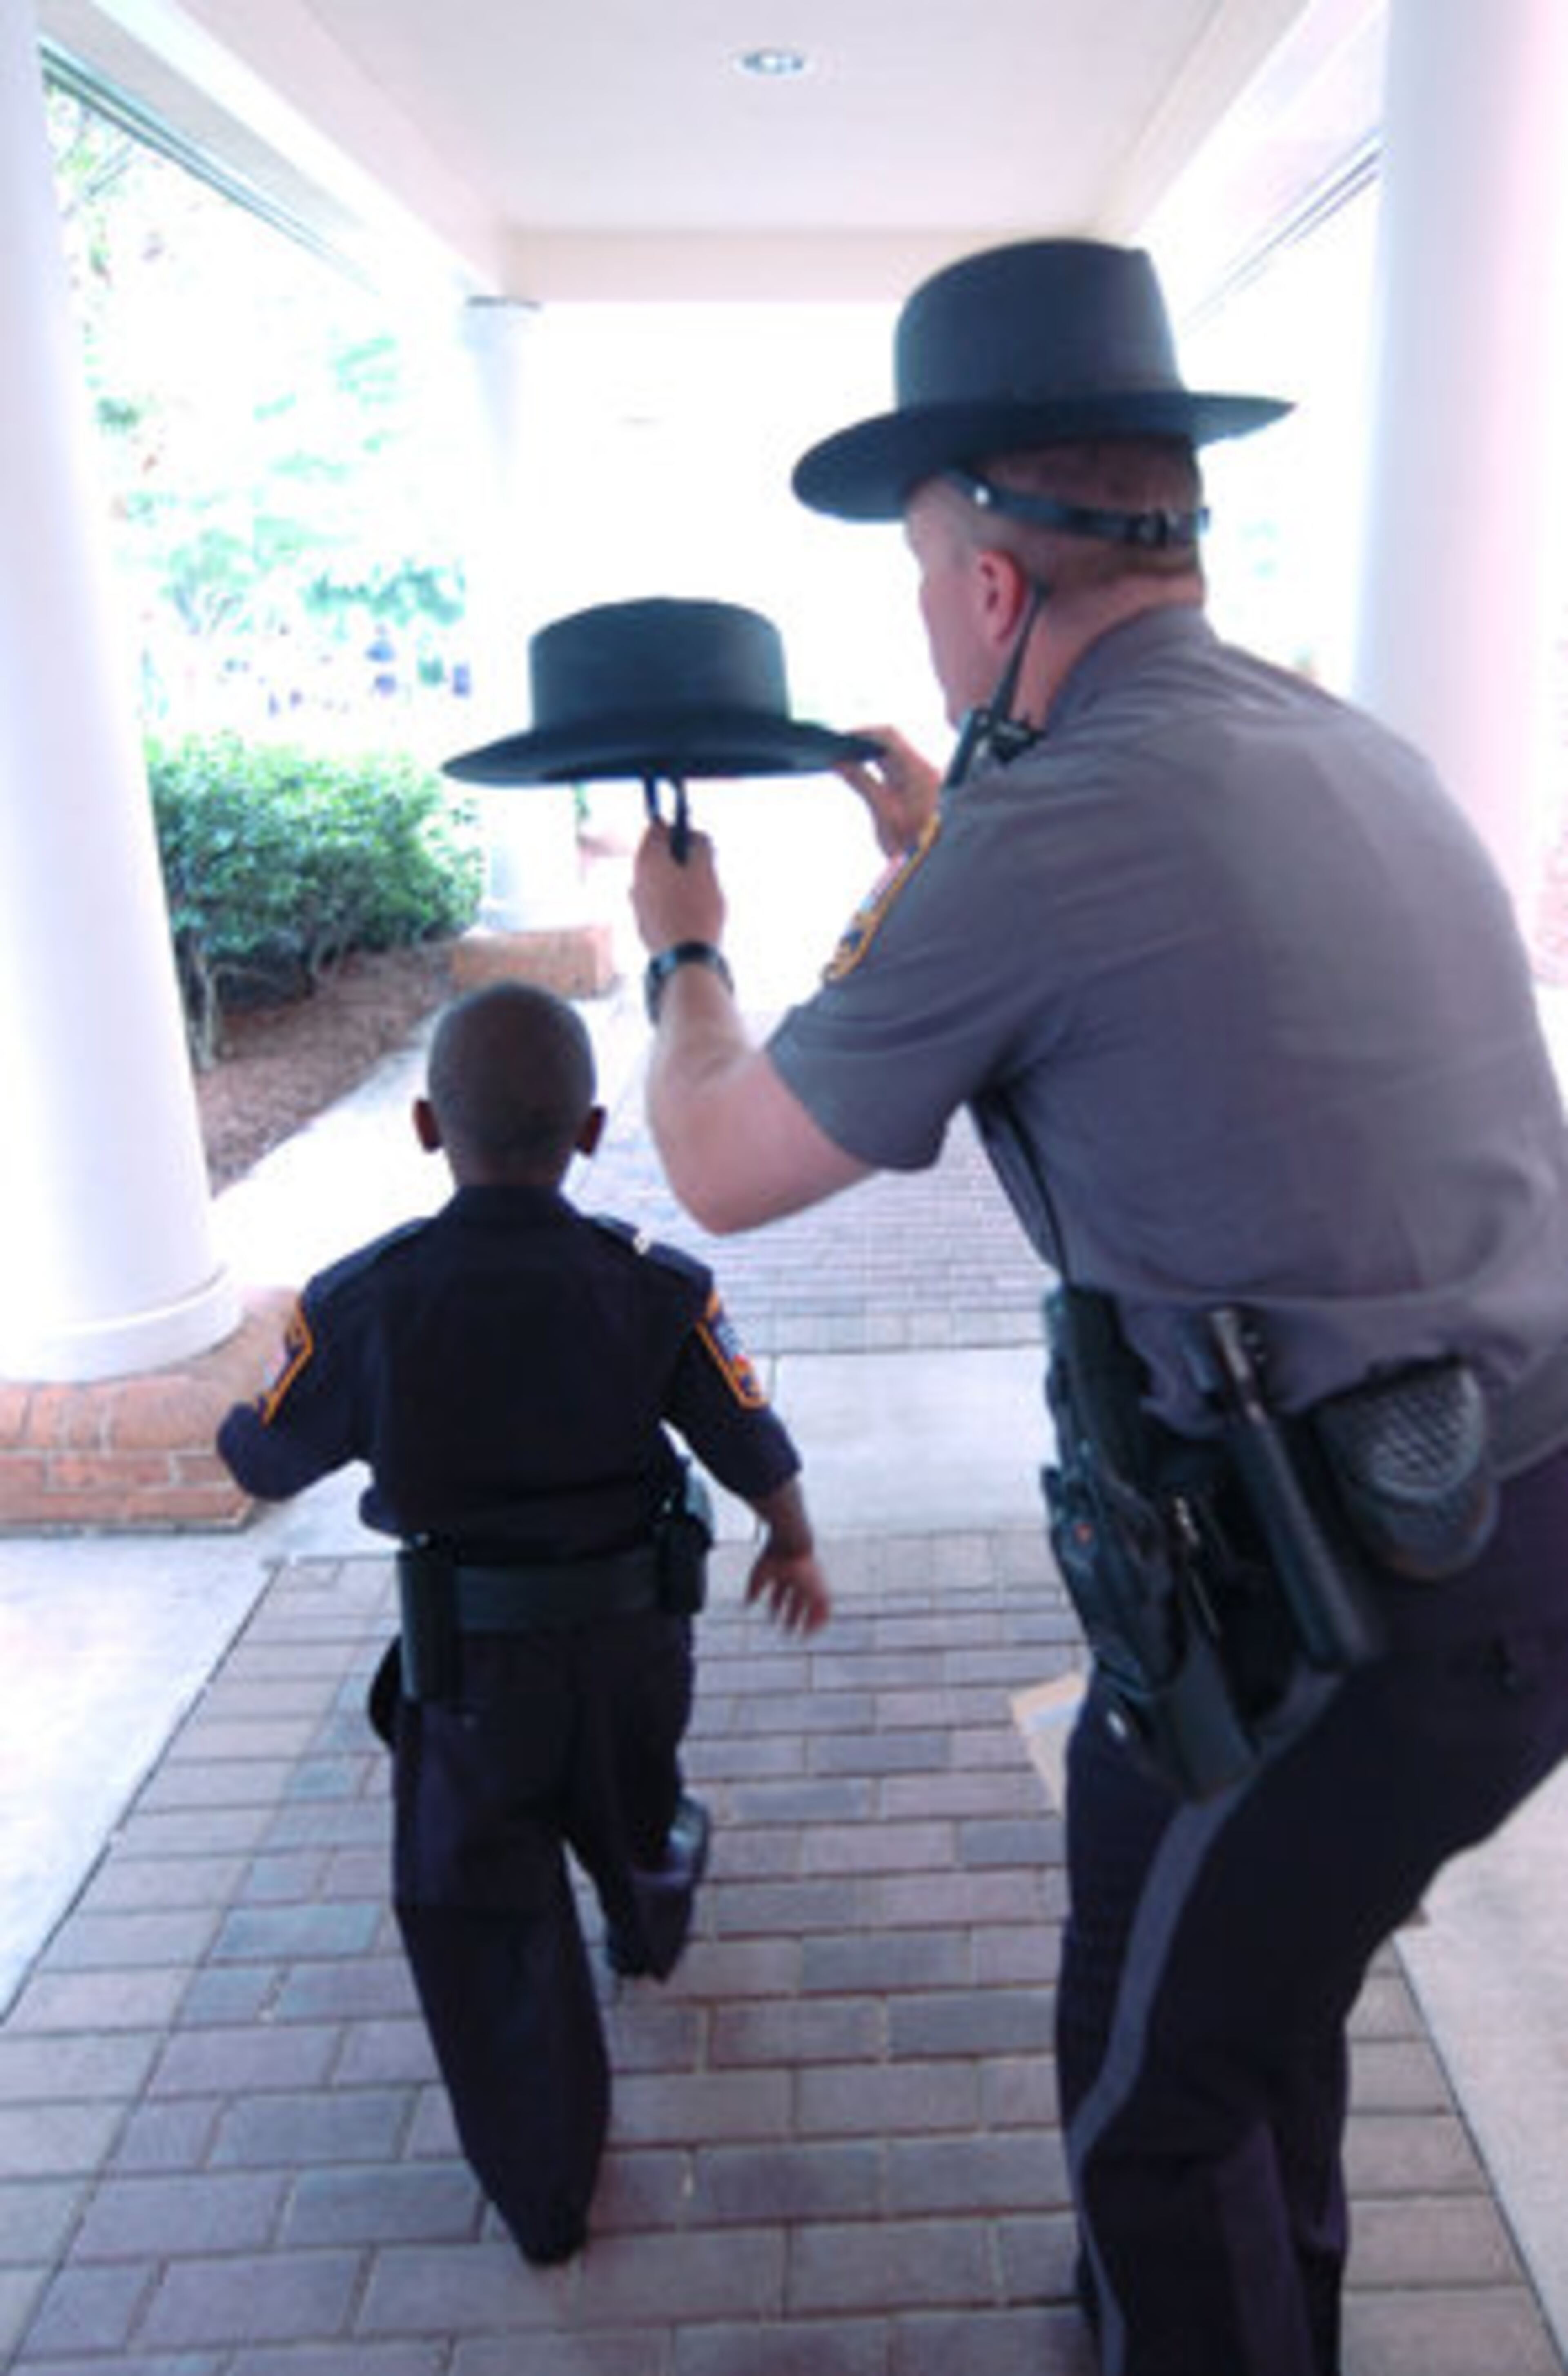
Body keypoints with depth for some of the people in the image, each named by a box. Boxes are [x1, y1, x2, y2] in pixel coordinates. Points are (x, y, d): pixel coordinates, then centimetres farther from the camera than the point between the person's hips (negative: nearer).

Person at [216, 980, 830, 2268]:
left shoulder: (360, 1302, -20)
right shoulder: (657, 1287, -18)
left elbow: (265, 1463, -4)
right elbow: (760, 1455, -7)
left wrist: (239, 1419, 20)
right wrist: (797, 1550, 14)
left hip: (464, 1665, -2)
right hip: (632, 1636, 3)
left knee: (478, 1915, 17)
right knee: (634, 1811, 33)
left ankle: (544, 2188, 30)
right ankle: (651, 1930, 64)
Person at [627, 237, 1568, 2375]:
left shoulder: (1040, 834, -20)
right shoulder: (1352, 752, 5)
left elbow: (721, 1171, -7)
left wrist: (682, 951, 12)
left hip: (1333, 1614, -9)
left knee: (1155, 2098, 17)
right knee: (1266, 1997, 31)